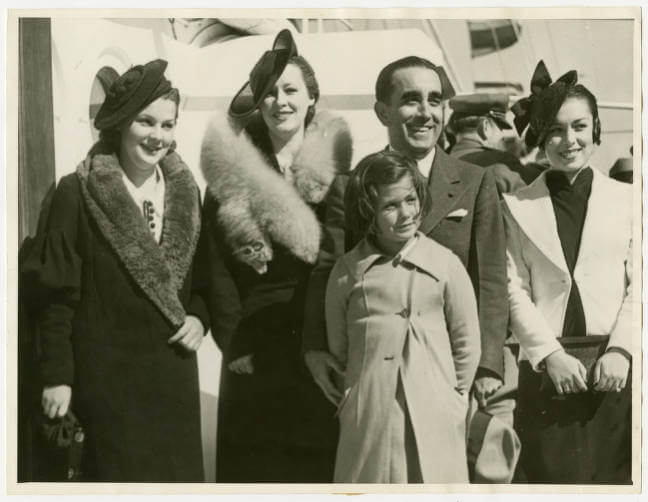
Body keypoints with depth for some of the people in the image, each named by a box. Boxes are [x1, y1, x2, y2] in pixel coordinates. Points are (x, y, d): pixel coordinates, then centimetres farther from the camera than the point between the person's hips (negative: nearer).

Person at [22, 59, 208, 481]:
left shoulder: (184, 190, 6)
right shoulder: (79, 192, -9)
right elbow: (58, 293, -8)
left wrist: (200, 317, -3)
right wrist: (57, 376, -9)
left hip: (173, 368, 5)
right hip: (107, 373, -4)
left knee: (178, 472, 12)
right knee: (118, 474, 5)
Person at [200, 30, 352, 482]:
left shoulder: (332, 165, 2)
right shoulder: (231, 164, 2)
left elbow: (334, 252, -7)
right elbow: (218, 265, -1)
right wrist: (233, 342, -5)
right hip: (251, 346, 0)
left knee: (319, 457, 6)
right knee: (252, 461, 7)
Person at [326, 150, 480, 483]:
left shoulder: (445, 264, 0)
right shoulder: (347, 271, 2)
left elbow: (466, 342, 6)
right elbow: (338, 347, 10)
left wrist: (452, 398, 8)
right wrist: (354, 396, 9)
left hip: (433, 415, 0)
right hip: (369, 416, 1)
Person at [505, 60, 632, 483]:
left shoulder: (626, 199, 9)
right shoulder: (517, 206, 7)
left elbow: (637, 287, 4)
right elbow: (515, 291, 0)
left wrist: (620, 350, -10)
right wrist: (550, 355, -11)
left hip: (616, 368, 1)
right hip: (547, 371, 0)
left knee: (614, 481, 3)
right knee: (556, 480, -1)